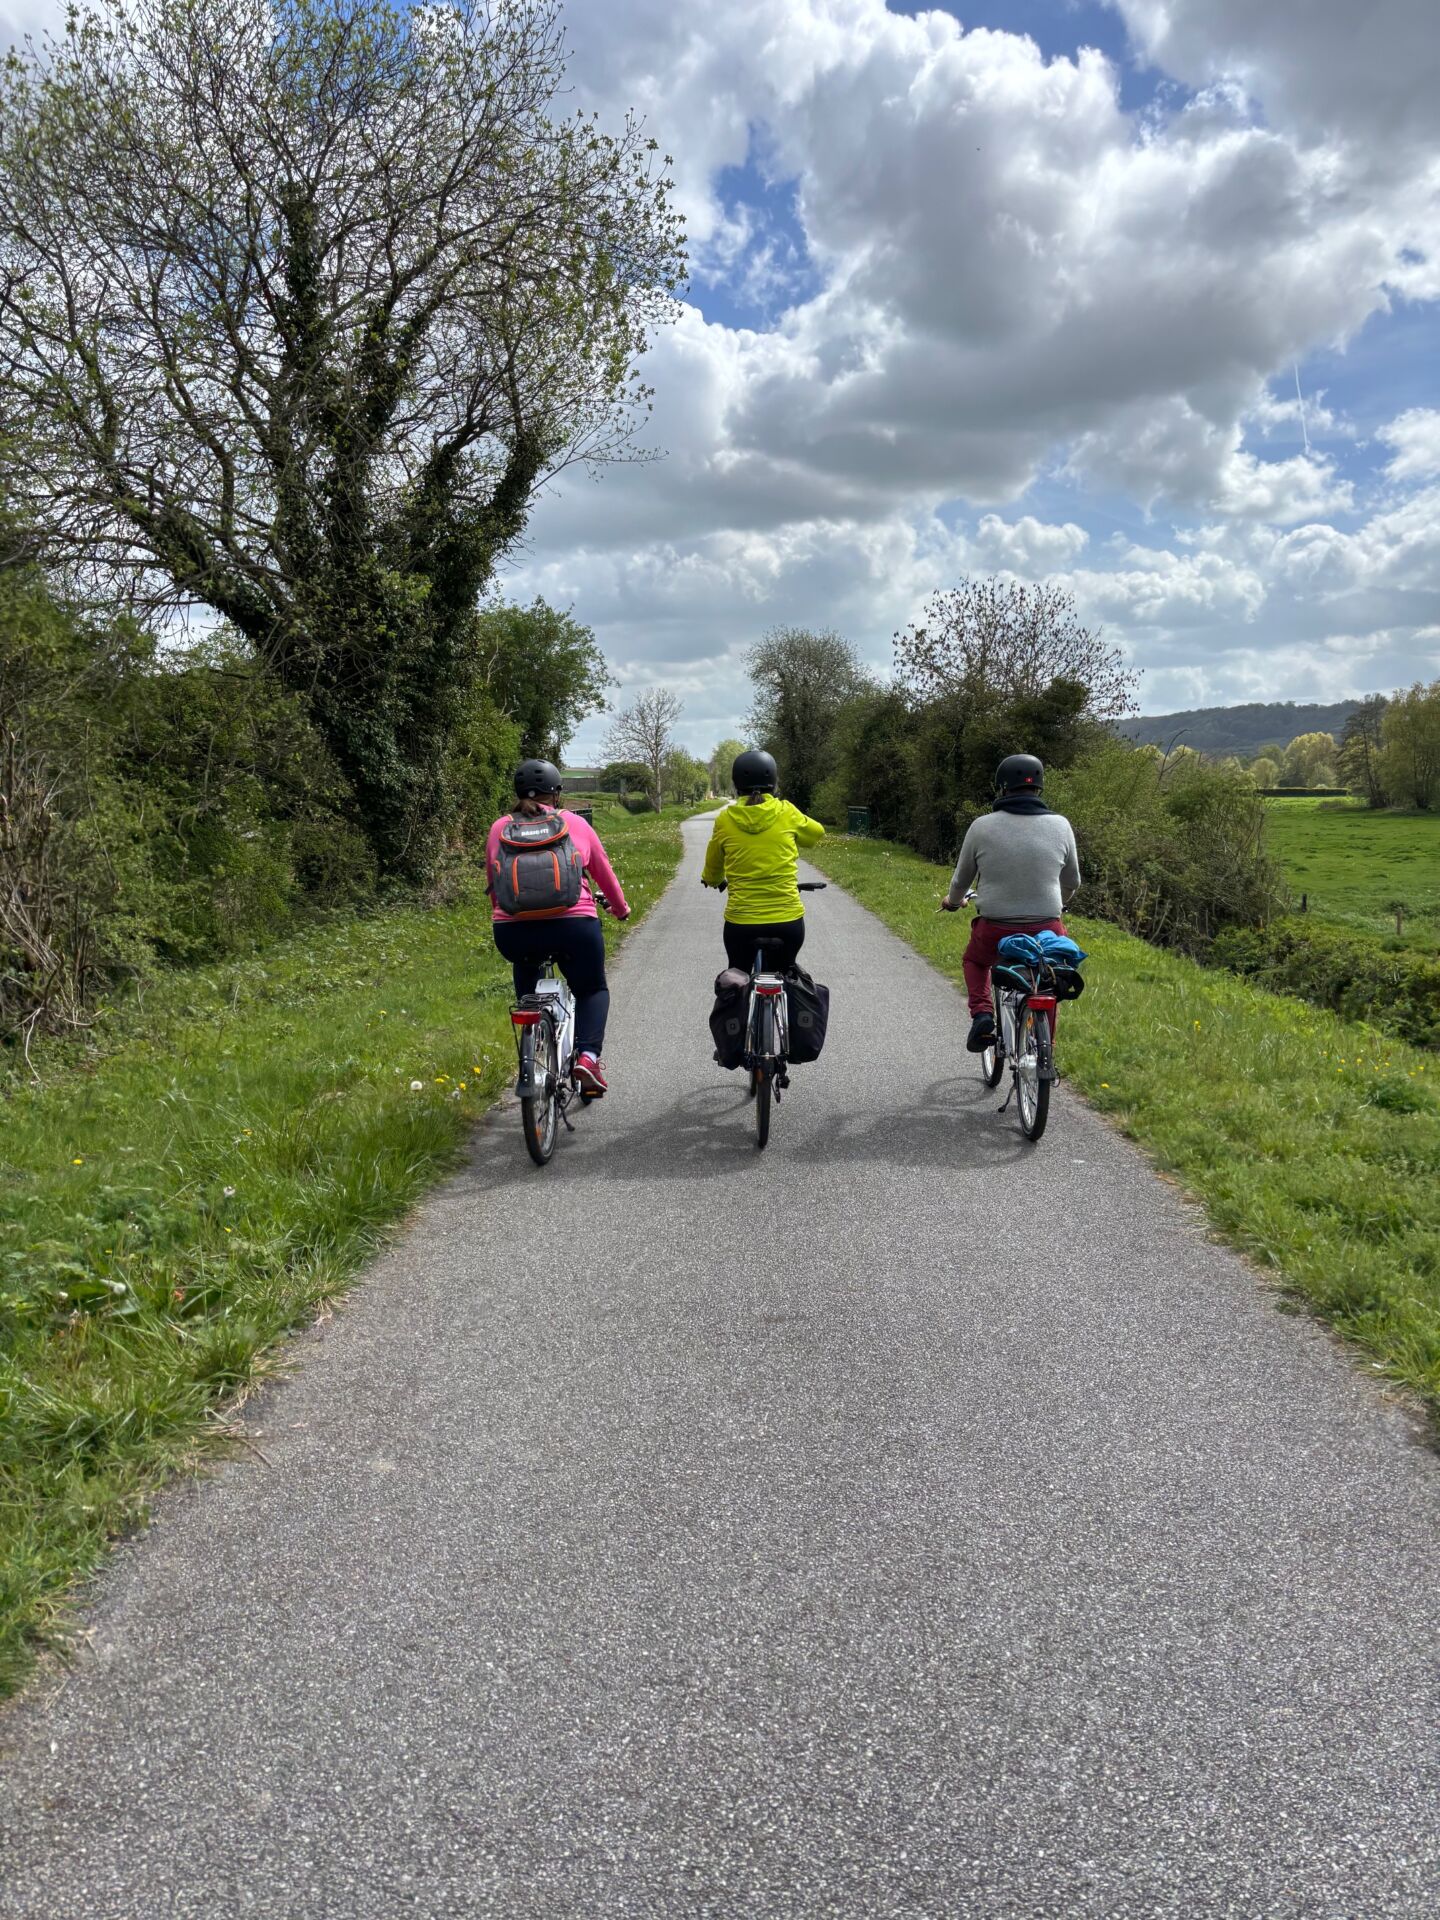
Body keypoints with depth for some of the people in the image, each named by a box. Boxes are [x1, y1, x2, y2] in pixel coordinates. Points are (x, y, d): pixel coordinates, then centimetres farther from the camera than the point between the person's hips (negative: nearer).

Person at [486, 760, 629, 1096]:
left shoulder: (499, 829, 12)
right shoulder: (575, 824, 9)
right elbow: (604, 874, 19)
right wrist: (620, 909, 37)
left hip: (512, 931, 2)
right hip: (573, 926, -2)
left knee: (525, 969, 35)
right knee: (593, 990, 21)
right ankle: (588, 1056, -1)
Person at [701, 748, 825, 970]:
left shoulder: (725, 820, -4)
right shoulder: (787, 813, -4)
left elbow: (712, 870, 12)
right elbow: (817, 833, 17)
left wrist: (713, 880, 35)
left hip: (741, 921, 0)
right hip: (788, 919, 1)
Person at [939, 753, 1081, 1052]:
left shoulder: (982, 827, -5)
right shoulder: (1060, 825, -1)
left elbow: (961, 880, 9)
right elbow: (1072, 882, 13)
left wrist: (952, 901, 32)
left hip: (995, 930, -1)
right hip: (1047, 932, 1)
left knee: (974, 960, 30)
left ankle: (981, 1013, 7)